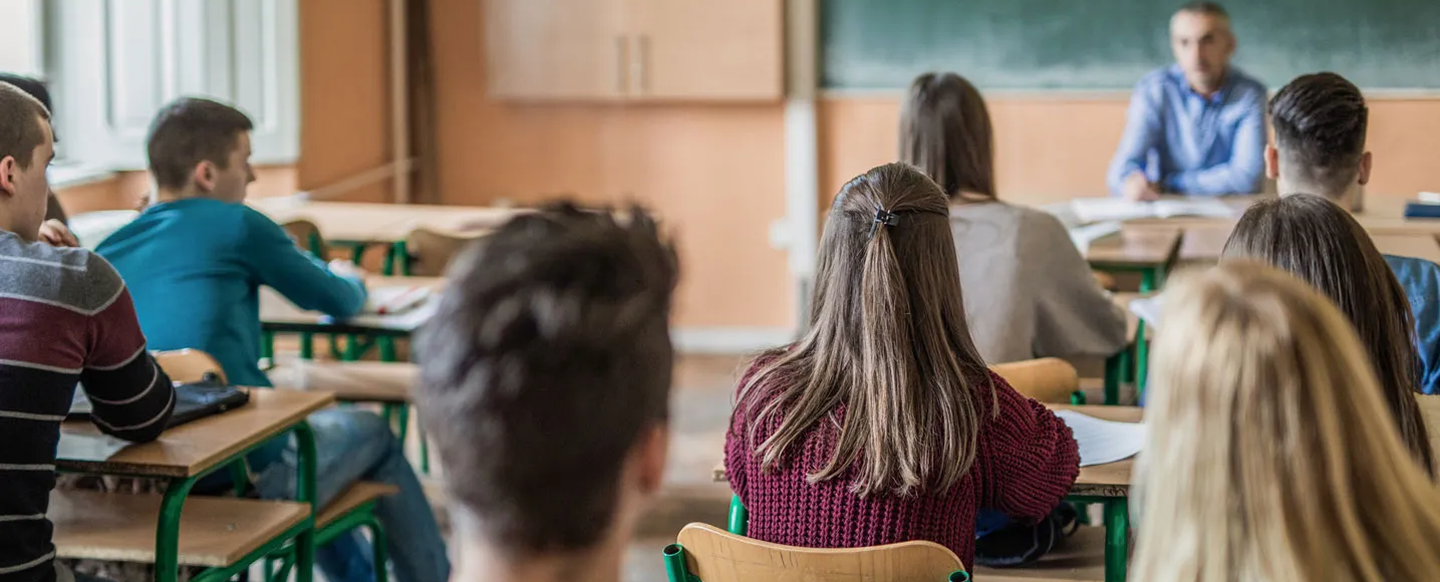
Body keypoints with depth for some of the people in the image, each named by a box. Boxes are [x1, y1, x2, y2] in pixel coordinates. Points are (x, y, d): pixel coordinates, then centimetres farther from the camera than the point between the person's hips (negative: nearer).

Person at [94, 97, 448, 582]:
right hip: (249, 478, -6)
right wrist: (352, 282, 27)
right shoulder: (234, 226, -9)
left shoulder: (108, 251, 6)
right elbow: (341, 301, 3)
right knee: (373, 433, 23)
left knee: (318, 427, 35)